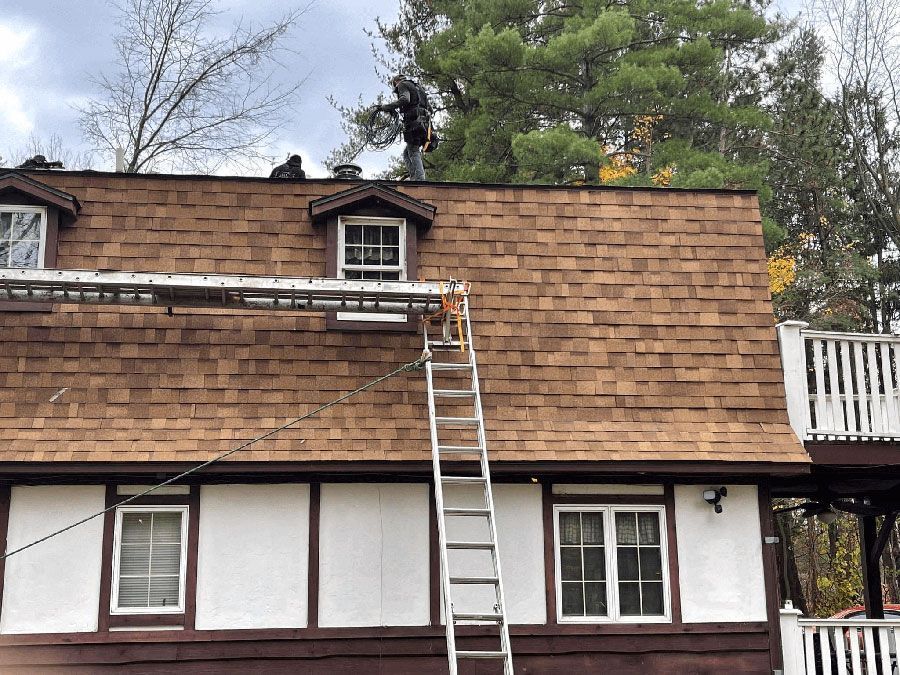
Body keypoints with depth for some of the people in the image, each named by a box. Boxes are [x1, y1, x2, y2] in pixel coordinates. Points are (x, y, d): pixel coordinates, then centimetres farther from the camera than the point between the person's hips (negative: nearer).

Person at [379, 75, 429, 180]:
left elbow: (405, 99, -15)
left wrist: (388, 106, -14)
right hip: (424, 123, 9)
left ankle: (420, 179, -24)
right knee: (406, 152, 11)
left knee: (414, 153, -13)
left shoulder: (403, 84, 6)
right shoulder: (417, 88, 33)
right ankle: (414, 178, -1)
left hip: (413, 121, -9)